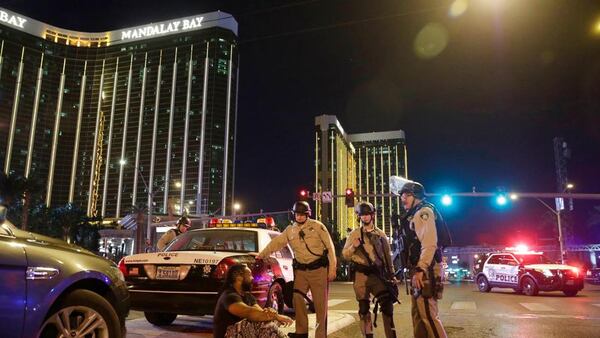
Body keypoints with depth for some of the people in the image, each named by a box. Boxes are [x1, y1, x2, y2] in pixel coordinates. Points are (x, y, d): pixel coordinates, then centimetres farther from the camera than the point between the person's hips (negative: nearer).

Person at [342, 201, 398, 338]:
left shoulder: (381, 234, 10)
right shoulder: (354, 234, 4)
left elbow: (387, 255, 15)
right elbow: (345, 255, 4)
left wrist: (392, 274, 12)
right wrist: (353, 247, -16)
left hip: (378, 273, 1)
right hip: (361, 275, -1)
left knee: (387, 304, -7)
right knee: (364, 308, 5)